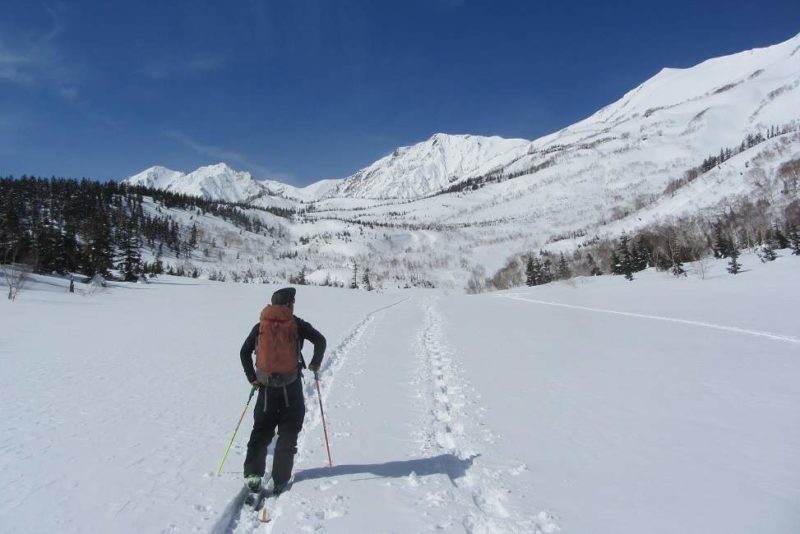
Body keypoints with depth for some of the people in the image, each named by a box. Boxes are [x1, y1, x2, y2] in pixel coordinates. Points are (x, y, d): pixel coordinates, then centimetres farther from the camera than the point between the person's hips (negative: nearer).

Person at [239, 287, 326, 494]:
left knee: (261, 430, 17)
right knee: (288, 433, 9)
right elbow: (320, 340, -9)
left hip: (266, 386, 3)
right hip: (291, 387, -3)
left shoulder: (260, 326, 7)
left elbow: (244, 352, 5)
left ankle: (253, 473, 5)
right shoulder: (296, 324, -3)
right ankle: (279, 479, 9)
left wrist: (252, 377, 11)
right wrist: (315, 364, 5)